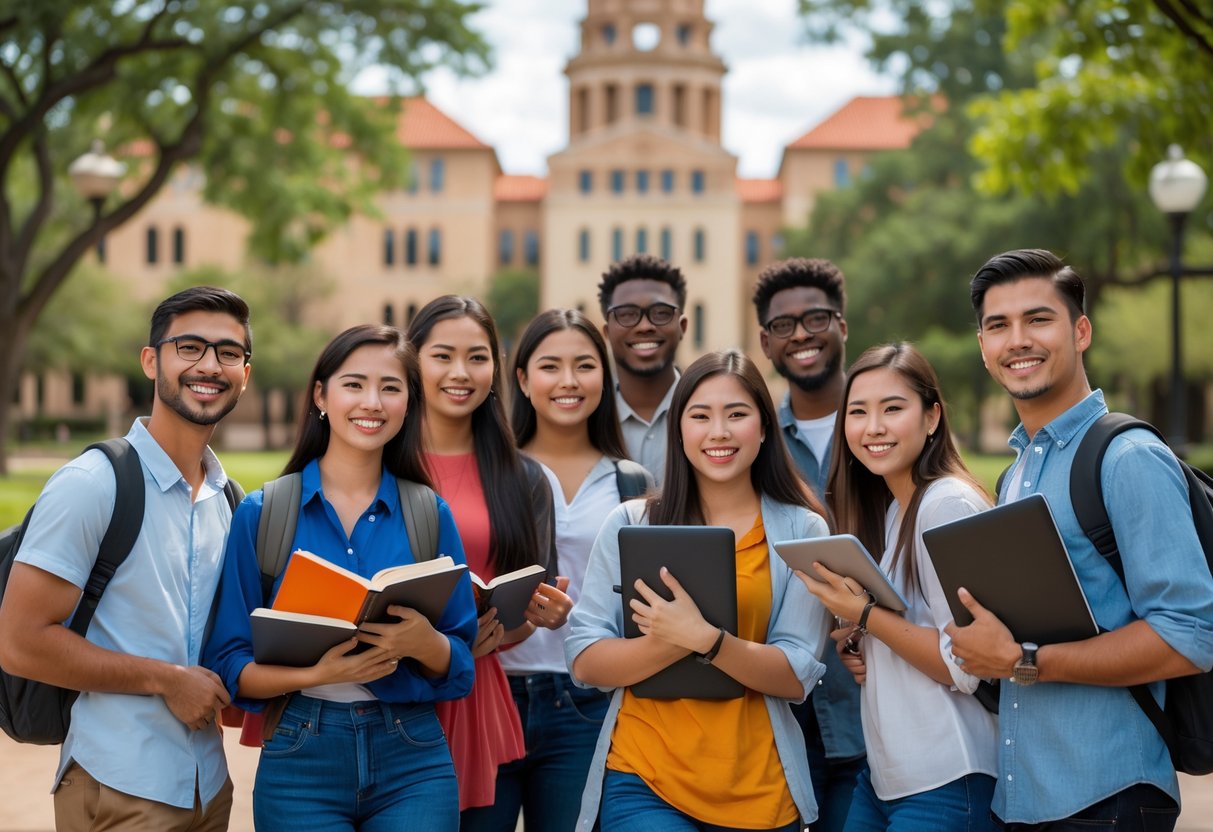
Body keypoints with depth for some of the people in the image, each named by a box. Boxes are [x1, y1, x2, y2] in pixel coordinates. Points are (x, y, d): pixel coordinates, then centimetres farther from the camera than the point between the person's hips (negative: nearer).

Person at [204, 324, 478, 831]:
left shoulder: (431, 515, 3)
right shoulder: (261, 514, -1)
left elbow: (461, 662, 5)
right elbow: (231, 666, -2)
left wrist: (425, 643, -17)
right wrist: (315, 674, -20)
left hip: (414, 764, 1)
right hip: (301, 763, -1)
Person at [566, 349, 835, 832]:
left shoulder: (802, 529, 0)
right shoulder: (629, 523, 2)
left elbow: (797, 678, -6)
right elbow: (585, 662, -4)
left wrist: (706, 638, -23)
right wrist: (675, 639, -21)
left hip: (757, 791, 1)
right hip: (643, 777, 0)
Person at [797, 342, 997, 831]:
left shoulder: (950, 504, -15)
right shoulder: (887, 512, 11)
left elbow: (965, 667, -20)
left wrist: (865, 616, -15)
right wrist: (858, 645, 2)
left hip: (944, 784, -8)